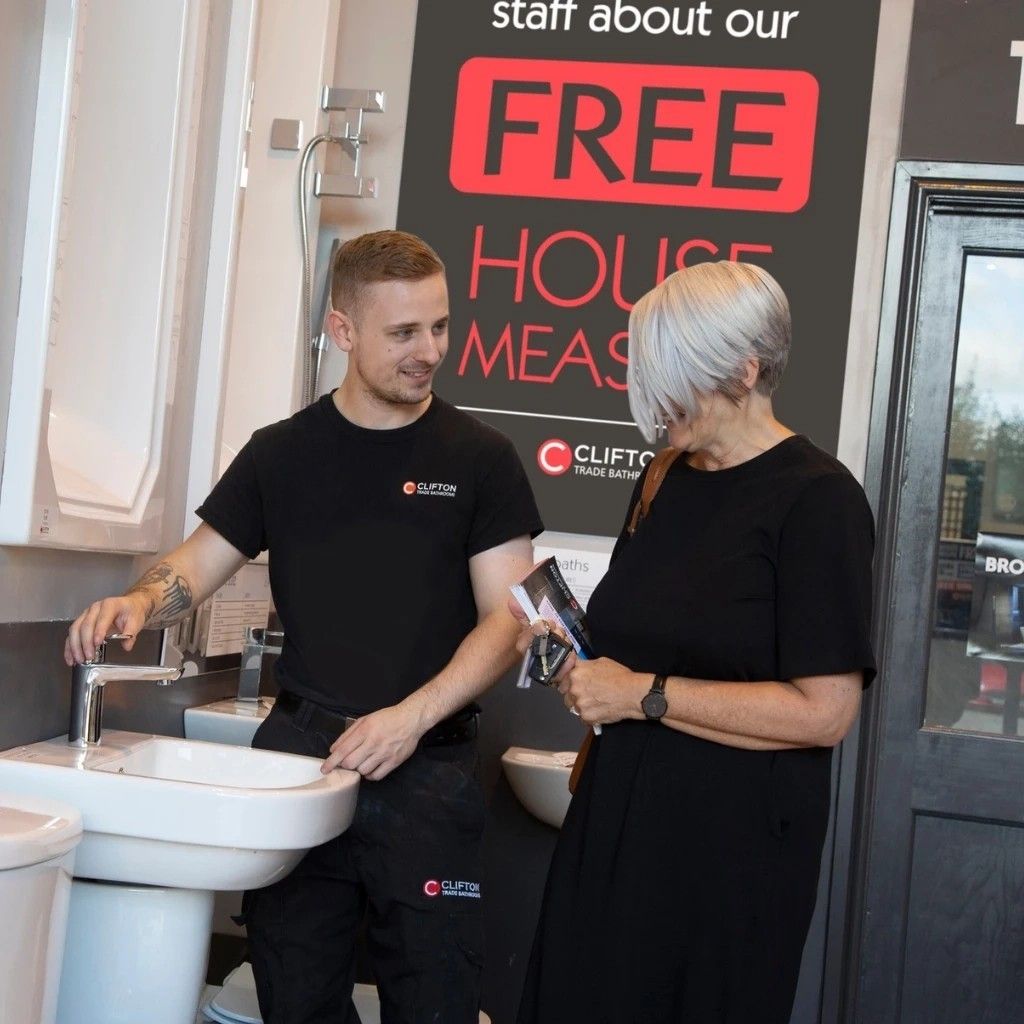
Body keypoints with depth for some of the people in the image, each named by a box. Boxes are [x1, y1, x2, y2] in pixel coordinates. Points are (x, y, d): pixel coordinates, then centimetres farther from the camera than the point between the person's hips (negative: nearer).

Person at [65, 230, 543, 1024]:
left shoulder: (480, 458, 1)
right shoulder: (282, 453, 8)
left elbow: (507, 618, -2)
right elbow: (198, 565, 11)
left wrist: (413, 716, -15)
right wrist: (140, 602, -12)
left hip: (428, 770, -2)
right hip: (298, 751, 2)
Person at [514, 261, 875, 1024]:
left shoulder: (817, 501, -13)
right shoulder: (665, 481, 9)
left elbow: (825, 712, -18)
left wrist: (645, 696, -16)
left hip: (732, 843, -7)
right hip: (617, 817, 7)